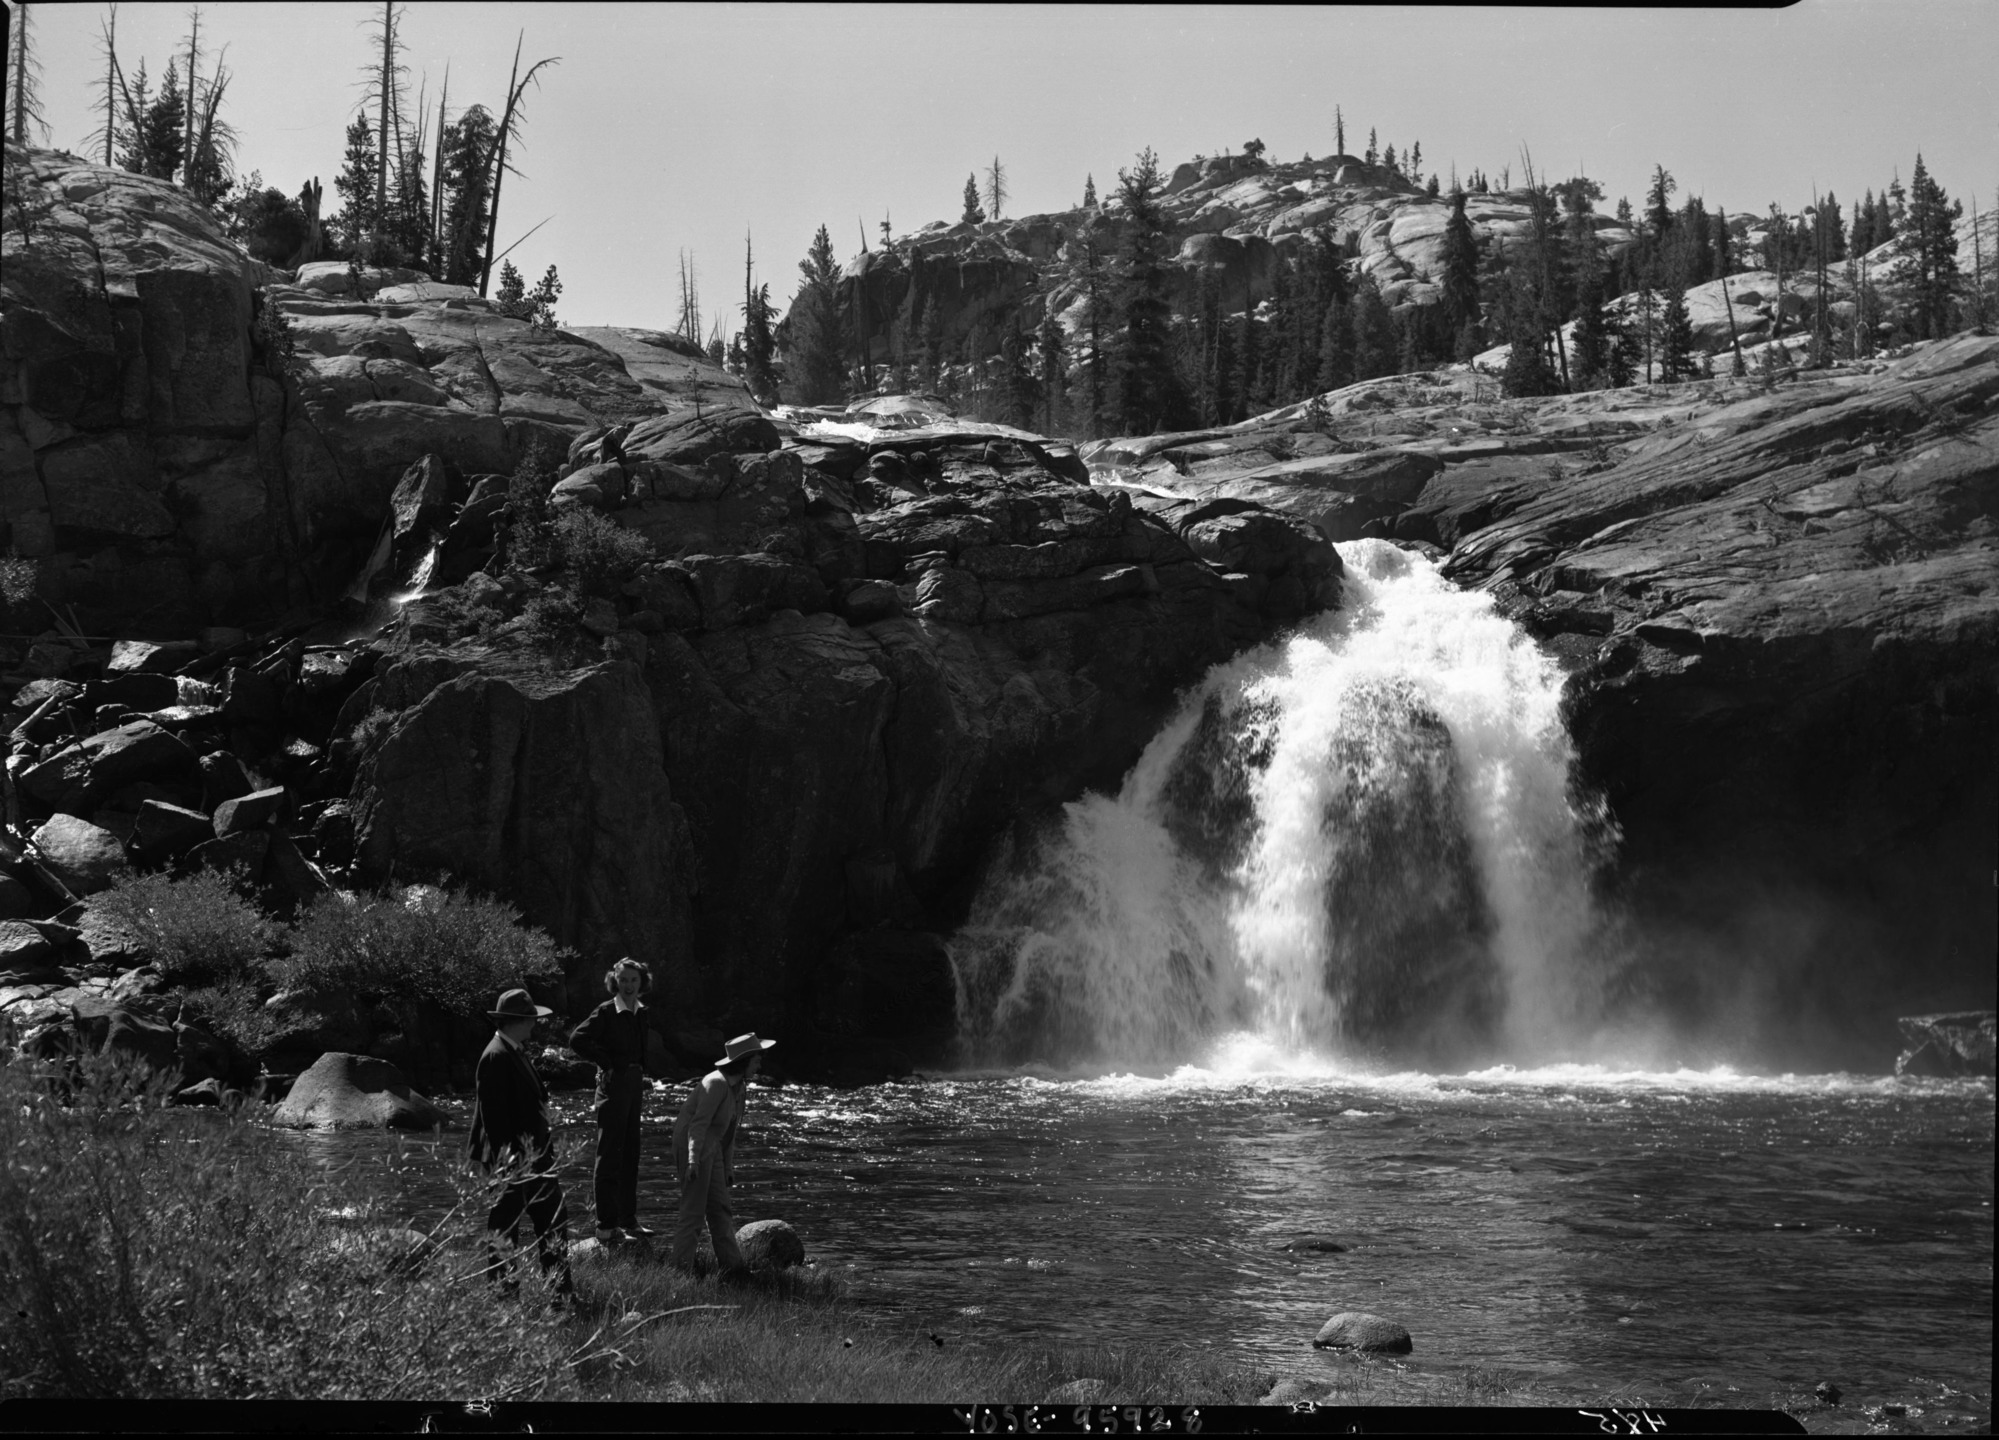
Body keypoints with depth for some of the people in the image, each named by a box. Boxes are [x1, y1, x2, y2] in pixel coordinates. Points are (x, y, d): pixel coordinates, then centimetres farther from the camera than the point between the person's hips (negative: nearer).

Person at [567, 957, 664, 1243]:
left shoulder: (642, 1013, 9)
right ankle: (606, 1226, -3)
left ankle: (628, 1220, 21)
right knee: (610, 1155, -5)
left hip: (635, 1082, 8)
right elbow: (577, 1039, -21)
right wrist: (606, 1061, -15)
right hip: (613, 1082, -8)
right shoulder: (606, 1012, -12)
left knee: (630, 1155, 13)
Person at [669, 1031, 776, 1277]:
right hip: (692, 1146, -9)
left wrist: (729, 1167, 18)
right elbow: (699, 1123, -23)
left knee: (720, 1209, 11)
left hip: (711, 1148, 9)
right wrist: (693, 1161, -28)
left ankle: (731, 1264, 15)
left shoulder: (737, 1086, 10)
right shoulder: (717, 1083, -18)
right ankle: (679, 1265, -3)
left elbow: (730, 1129, 17)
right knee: (694, 1210, -7)